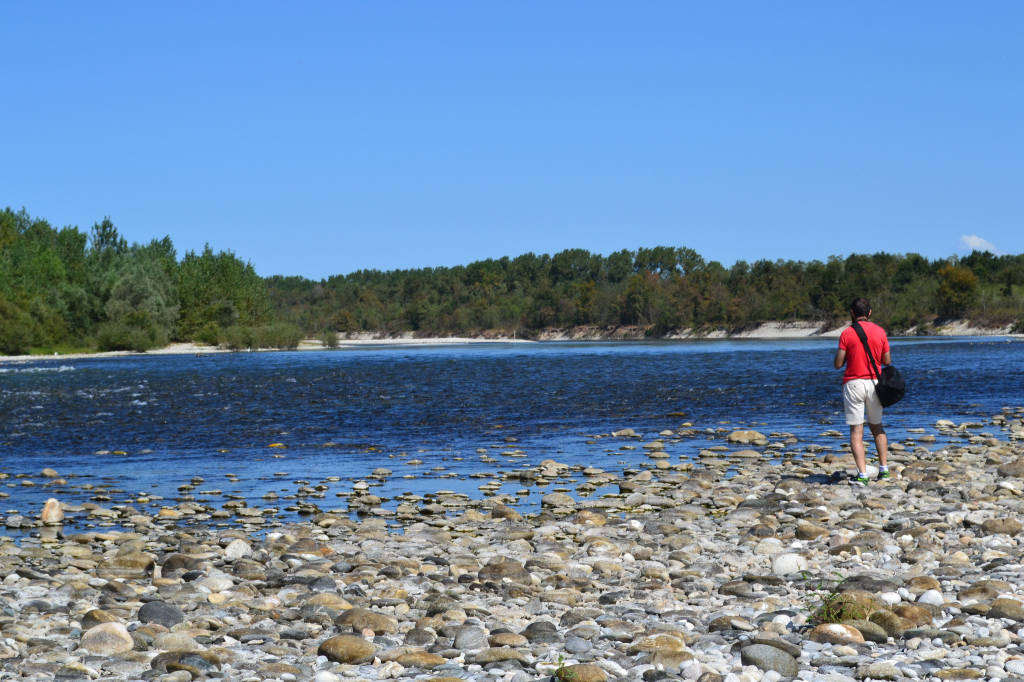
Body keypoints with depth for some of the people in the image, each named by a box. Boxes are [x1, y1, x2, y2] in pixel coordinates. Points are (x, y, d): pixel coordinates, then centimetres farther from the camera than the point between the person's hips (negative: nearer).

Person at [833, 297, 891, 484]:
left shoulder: (847, 333, -7)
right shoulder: (880, 332, 2)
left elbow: (838, 364, -8)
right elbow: (887, 361, 7)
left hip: (853, 383, -3)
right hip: (875, 383, 3)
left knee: (856, 431, -2)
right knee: (877, 426, 21)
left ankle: (862, 474, -12)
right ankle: (884, 468, 17)